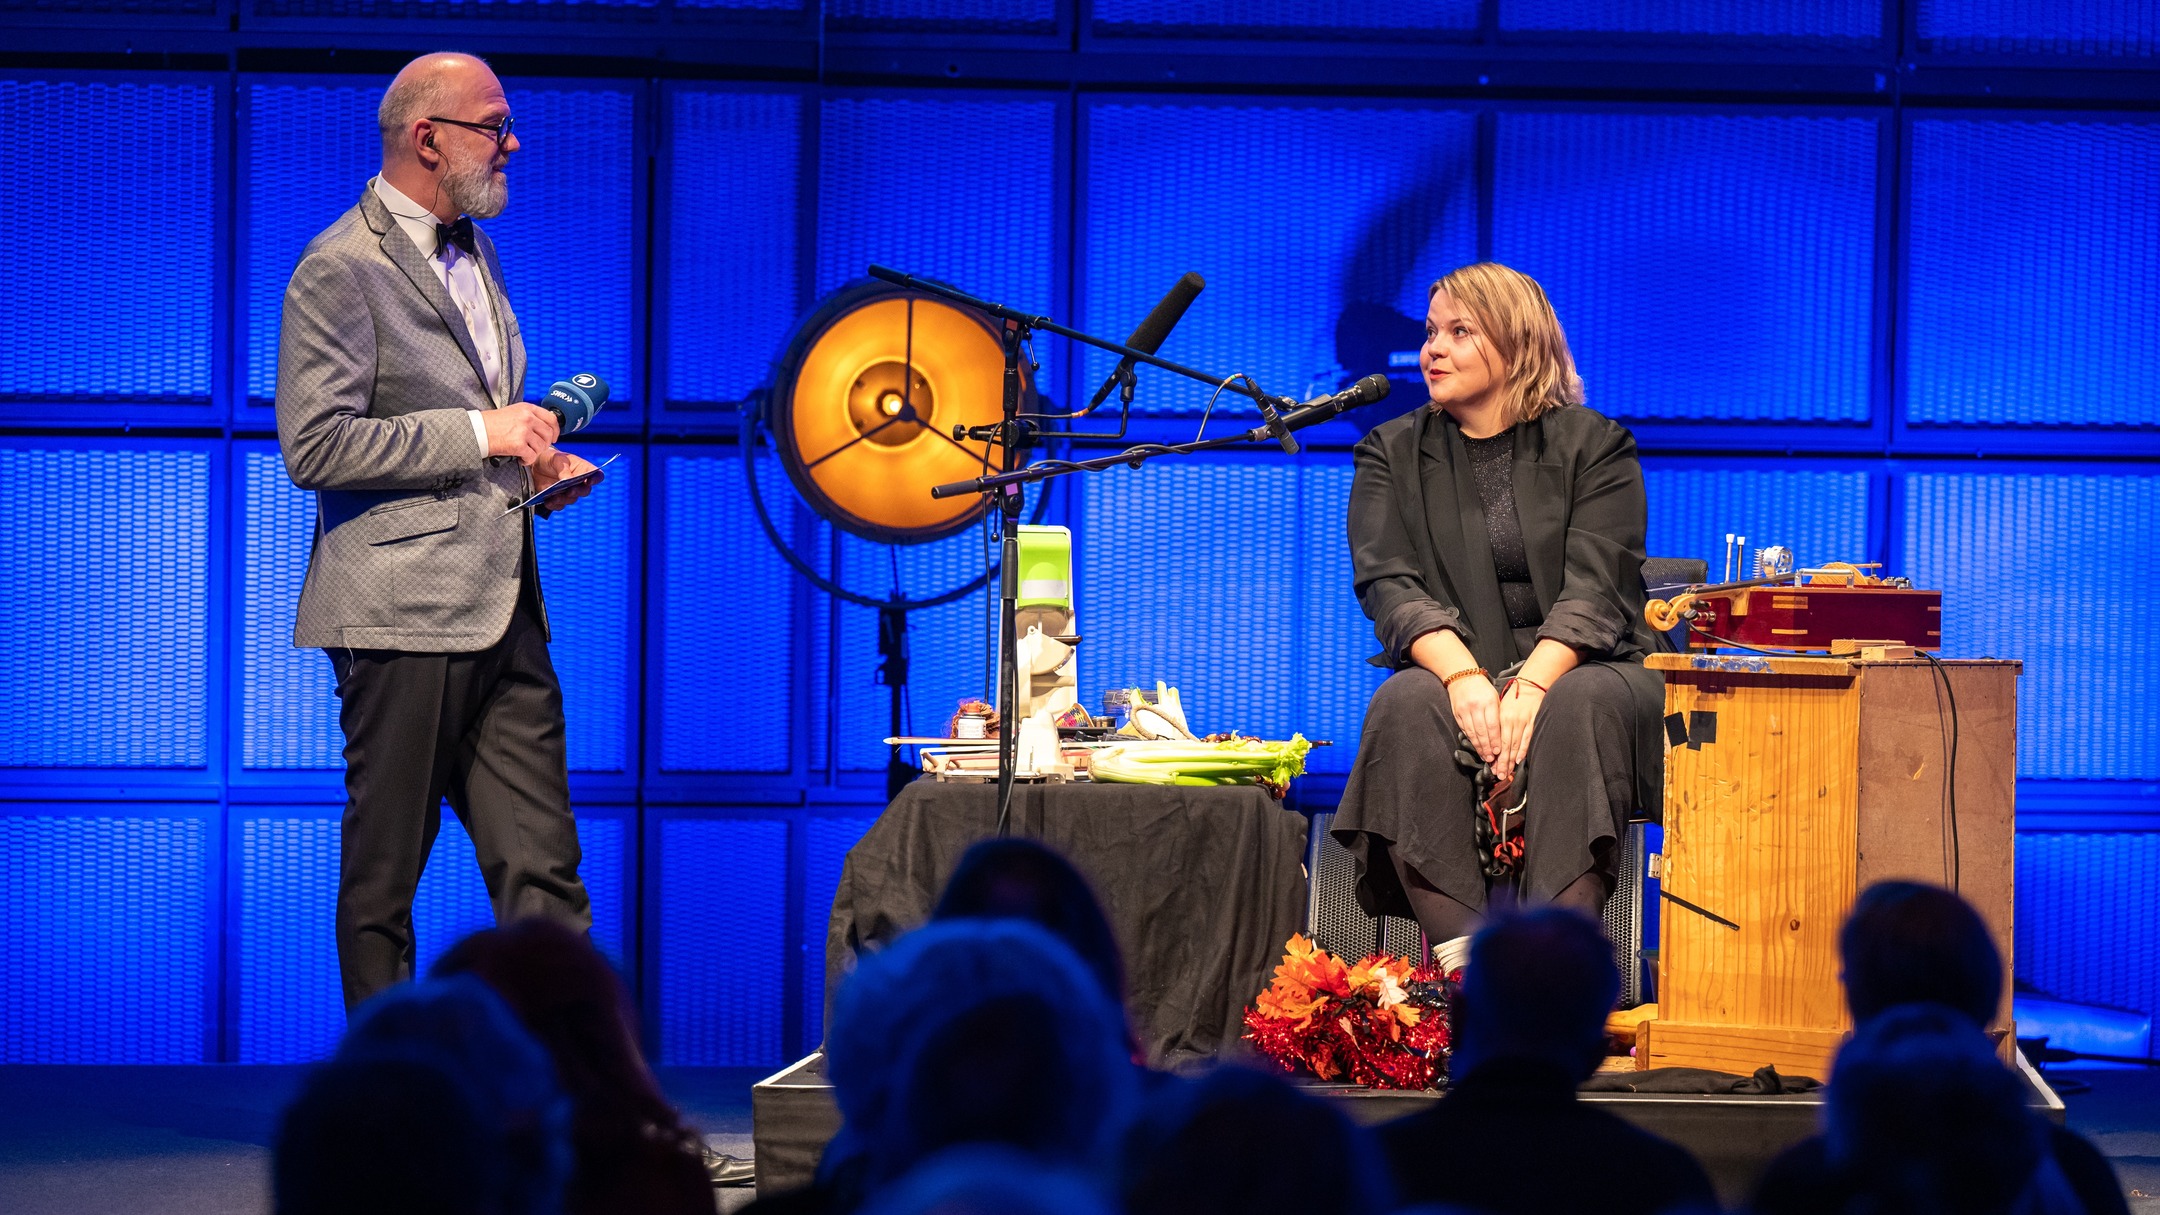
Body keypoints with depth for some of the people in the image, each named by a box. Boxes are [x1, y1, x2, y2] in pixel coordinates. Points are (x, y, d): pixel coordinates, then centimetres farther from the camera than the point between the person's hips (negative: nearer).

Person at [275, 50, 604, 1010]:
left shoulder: (471, 250, 18)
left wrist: (531, 457, 11)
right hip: (403, 613, -8)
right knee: (383, 879, 2)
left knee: (544, 877, 1)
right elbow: (315, 446, -17)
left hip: (503, 609, 8)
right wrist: (478, 435, -17)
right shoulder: (341, 268, -9)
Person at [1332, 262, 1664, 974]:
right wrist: (1463, 676, -23)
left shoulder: (1594, 446, 5)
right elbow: (1389, 586, -3)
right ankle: (1457, 958, -43)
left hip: (1573, 670, -1)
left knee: (1581, 704, -36)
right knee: (1407, 704, -33)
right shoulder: (1392, 454, 12)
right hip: (1448, 669, 2)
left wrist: (1532, 688, -27)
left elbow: (1594, 589, -8)